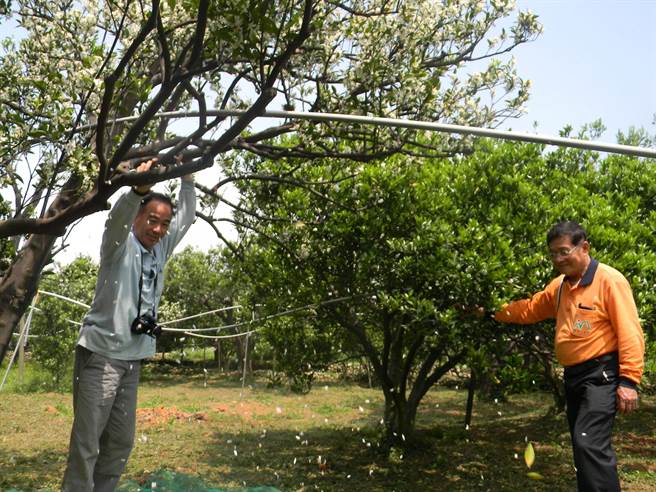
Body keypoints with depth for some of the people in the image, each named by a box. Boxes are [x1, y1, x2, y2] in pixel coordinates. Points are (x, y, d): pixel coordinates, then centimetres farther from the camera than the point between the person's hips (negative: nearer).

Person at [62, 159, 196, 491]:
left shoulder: (160, 250, 10)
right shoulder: (121, 245, -6)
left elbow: (187, 216, 17)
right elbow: (117, 218, -27)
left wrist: (186, 178, 5)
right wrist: (139, 189, -45)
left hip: (132, 358, 6)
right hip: (101, 355, -6)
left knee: (121, 441, 11)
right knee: (87, 443, -6)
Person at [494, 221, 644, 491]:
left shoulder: (610, 280, -12)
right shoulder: (559, 285, 12)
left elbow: (630, 333, -16)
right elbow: (529, 310, 20)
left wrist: (629, 380, -19)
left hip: (601, 376, -8)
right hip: (573, 376, 8)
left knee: (590, 444, -19)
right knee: (584, 447, 15)